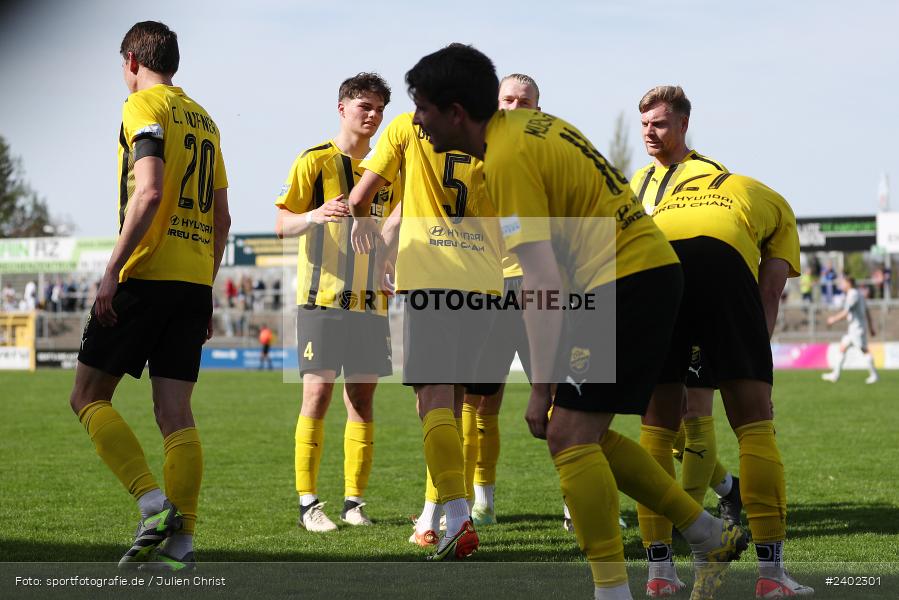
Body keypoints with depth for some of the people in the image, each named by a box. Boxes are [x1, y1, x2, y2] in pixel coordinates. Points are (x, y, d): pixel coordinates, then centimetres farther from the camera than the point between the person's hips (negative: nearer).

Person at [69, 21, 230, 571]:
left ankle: (154, 502, -13)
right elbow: (222, 220, 19)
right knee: (175, 411, 4)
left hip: (147, 275, -7)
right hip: (195, 280, 7)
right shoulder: (204, 120, 20)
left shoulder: (144, 106, -3)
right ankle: (179, 540, -3)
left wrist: (112, 271, -17)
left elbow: (148, 193, -17)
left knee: (89, 396, 1)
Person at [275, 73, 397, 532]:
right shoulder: (315, 161, -2)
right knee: (317, 393, -8)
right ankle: (308, 503, -4)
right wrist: (315, 215, -26)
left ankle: (354, 501, 10)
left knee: (362, 398, 4)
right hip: (322, 298, -5)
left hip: (369, 300, 5)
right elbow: (282, 223, -6)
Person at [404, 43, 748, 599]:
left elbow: (542, 282, -22)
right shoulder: (528, 123, 12)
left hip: (626, 280, -10)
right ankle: (713, 537, 19)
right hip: (652, 268, 10)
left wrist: (541, 388, -20)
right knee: (588, 436, 14)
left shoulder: (507, 159, -16)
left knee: (569, 435, -11)